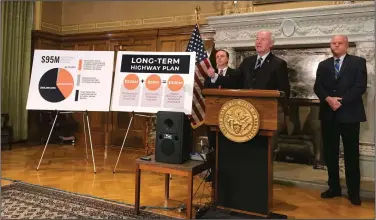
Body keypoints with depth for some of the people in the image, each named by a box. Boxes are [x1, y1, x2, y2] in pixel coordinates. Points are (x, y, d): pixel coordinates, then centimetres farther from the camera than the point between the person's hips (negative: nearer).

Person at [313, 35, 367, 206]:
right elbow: (317, 87, 4)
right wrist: (328, 99, -15)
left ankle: (353, 192, 14)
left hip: (349, 113, -3)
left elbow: (360, 86, -7)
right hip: (328, 114, 3)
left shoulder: (358, 62, 3)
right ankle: (334, 187, 20)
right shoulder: (323, 65, 13)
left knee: (351, 154, 3)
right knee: (330, 153, 8)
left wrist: (341, 100, -15)